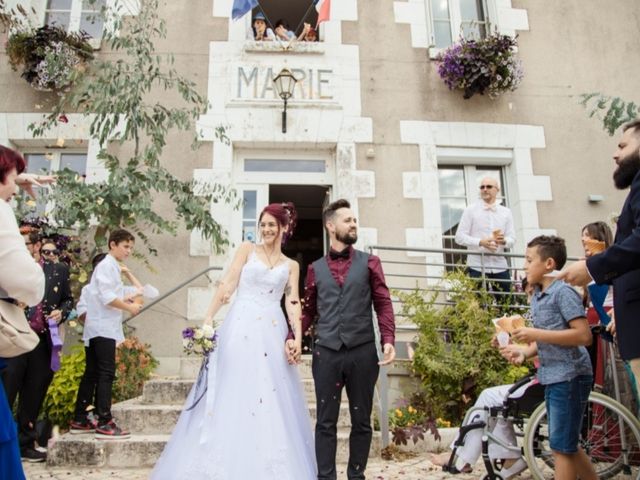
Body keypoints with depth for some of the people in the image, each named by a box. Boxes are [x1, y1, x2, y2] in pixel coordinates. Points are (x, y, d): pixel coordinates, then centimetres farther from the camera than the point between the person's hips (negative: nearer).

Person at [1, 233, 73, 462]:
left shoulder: (59, 270, 5)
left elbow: (68, 299, 14)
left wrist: (61, 312, -5)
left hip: (43, 340, 2)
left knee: (34, 395, 10)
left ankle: (25, 443, 23)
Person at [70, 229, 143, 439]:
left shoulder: (113, 268, 22)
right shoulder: (107, 266, -8)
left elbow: (139, 291, 24)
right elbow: (107, 297, -20)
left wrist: (127, 272, 14)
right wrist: (130, 308, -9)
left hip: (98, 328, 10)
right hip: (103, 328, -10)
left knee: (92, 374, 11)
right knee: (106, 374, -11)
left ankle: (79, 421, 17)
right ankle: (104, 424, -12)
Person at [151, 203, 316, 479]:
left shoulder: (291, 266, 15)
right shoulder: (247, 250, 10)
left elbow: (293, 303, 6)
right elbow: (227, 285, 2)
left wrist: (298, 337, -8)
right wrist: (208, 318, -7)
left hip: (272, 334, 2)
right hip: (240, 329, -1)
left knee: (271, 401, 3)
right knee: (230, 394, 0)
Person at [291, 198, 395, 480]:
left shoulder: (369, 263, 8)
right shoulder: (315, 268, 11)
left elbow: (383, 304, 3)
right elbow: (308, 310, 13)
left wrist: (388, 339, -11)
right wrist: (293, 338, -2)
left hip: (363, 352, 0)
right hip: (326, 352, 0)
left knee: (361, 420, 10)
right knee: (326, 421, 5)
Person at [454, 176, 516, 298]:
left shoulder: (506, 212, 13)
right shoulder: (470, 210, 2)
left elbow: (512, 239, 9)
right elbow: (460, 237, -3)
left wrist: (504, 241, -16)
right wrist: (480, 242, -19)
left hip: (500, 266, 4)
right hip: (477, 266, -3)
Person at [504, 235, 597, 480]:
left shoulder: (563, 292, -14)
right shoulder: (536, 297, 12)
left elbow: (583, 335, -22)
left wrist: (536, 334, -23)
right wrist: (524, 352, 0)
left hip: (569, 377, -9)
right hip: (551, 377, 9)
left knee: (561, 446, -1)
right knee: (567, 444, 18)